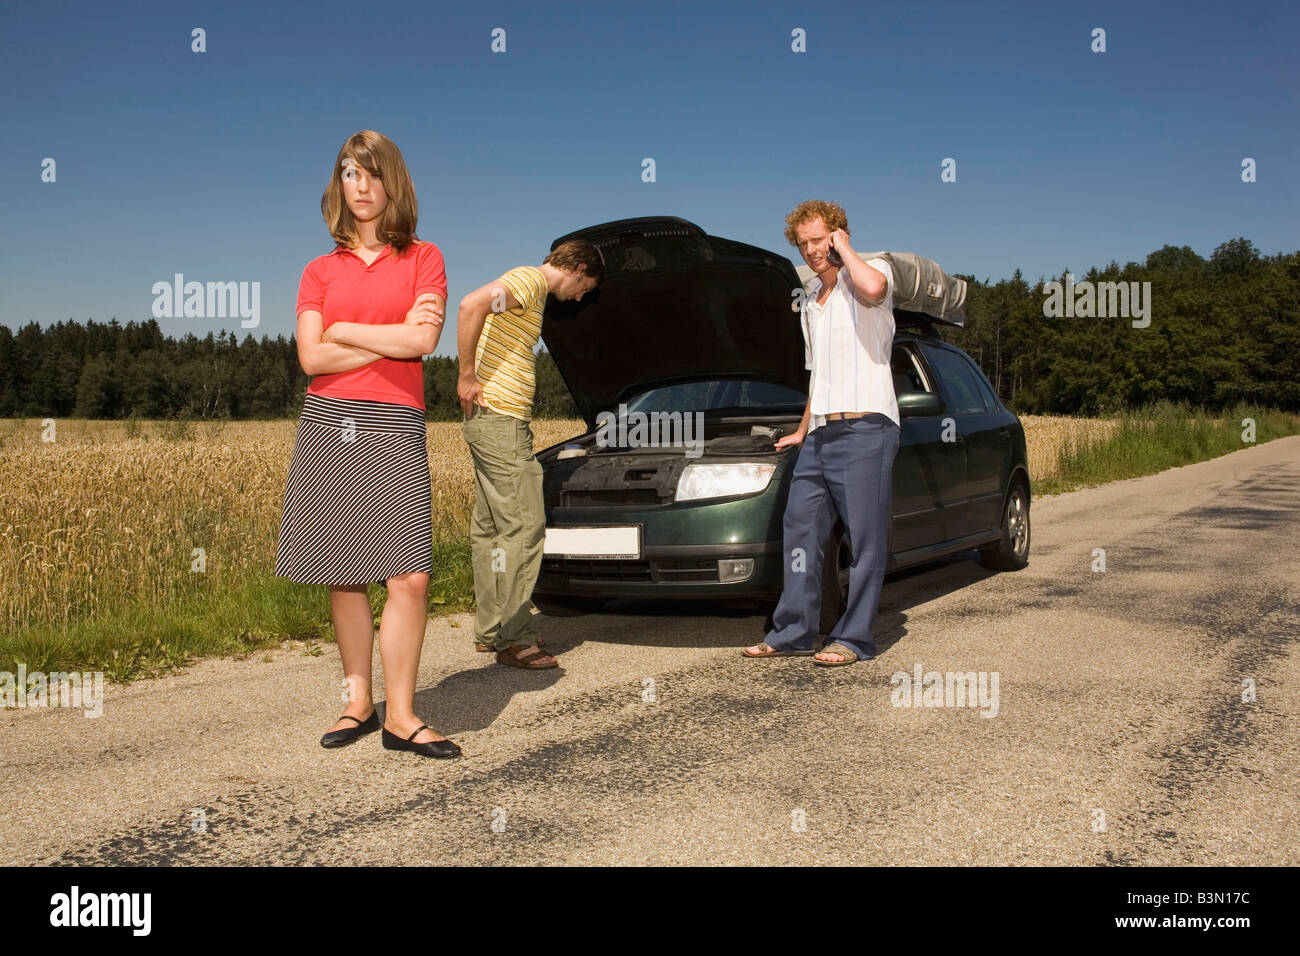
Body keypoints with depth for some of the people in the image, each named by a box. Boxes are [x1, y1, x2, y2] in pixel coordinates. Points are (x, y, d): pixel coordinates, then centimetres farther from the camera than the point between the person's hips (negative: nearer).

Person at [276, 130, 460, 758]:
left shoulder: (423, 258, 10)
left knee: (410, 577, -10)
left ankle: (400, 717, 1)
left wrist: (343, 330, 0)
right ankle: (358, 702, 17)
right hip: (328, 425, 2)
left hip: (395, 427, -2)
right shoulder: (321, 271, 14)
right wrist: (390, 337, -4)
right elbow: (313, 358, 0)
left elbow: (422, 340, -7)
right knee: (343, 577, 4)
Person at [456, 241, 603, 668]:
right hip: (501, 420, -11)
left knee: (490, 527, 13)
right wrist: (467, 376, -21)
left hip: (490, 423, 11)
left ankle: (490, 630, 21)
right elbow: (470, 306, -28)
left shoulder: (531, 289, 21)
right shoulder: (530, 279, -11)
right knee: (524, 527, -9)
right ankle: (513, 640, -6)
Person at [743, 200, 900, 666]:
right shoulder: (812, 299, 23)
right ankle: (793, 633, 14)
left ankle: (853, 638, 3)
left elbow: (873, 288, -30)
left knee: (865, 539, -3)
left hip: (865, 429, -8)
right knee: (800, 528, 7)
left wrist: (843, 245, -12)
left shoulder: (868, 273, -1)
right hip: (821, 433, 8)